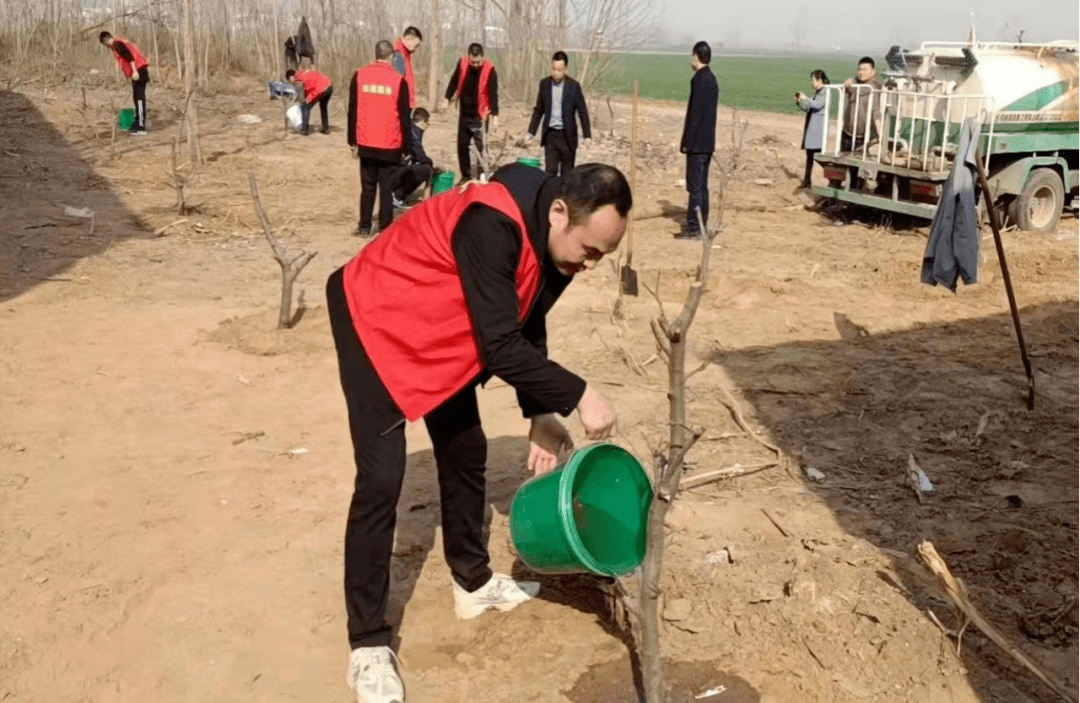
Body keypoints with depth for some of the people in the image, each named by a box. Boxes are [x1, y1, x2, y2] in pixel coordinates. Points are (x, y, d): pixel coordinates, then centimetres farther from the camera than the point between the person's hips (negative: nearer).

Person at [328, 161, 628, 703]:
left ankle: (472, 583, 34)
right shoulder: (492, 226, -36)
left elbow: (528, 328, 3)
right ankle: (368, 644, 0)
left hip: (440, 335, 9)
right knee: (381, 480, -11)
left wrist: (540, 414, -5)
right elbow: (502, 347, -35)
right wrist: (577, 397, -28)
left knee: (465, 454, 14)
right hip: (378, 322, -9)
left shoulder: (554, 243, -8)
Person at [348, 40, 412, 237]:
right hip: (390, 145, -2)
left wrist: (352, 140, 12)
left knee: (367, 187, 12)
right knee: (387, 188, 4)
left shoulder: (360, 76, 0)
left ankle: (365, 227, 14)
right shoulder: (398, 80, -8)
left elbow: (353, 110, 4)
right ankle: (385, 229, 6)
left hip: (366, 143, 3)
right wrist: (406, 146, 3)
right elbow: (404, 116, -5)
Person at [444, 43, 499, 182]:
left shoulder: (489, 71, -15)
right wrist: (447, 98, 14)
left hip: (480, 116, -5)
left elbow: (493, 94, -17)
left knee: (481, 147, -7)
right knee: (462, 146, 10)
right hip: (464, 114, 5)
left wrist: (495, 116, -24)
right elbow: (454, 81, 12)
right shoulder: (462, 64, -4)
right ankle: (466, 176, 22)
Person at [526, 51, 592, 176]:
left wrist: (587, 136, -6)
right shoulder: (544, 84, 4)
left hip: (567, 136, -2)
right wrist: (531, 132, 10)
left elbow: (583, 112, -2)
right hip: (550, 135, 2)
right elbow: (538, 110, 13)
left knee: (567, 173, 4)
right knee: (550, 170, -5)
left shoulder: (574, 86, -5)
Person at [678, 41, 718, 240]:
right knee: (701, 185, 13)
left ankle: (694, 228, -4)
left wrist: (687, 142, -16)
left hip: (697, 143, -9)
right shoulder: (711, 79, 14)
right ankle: (701, 225, 18)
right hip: (707, 142, 9)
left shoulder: (700, 80, -15)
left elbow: (695, 113, -19)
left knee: (695, 186, -6)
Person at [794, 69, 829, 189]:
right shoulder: (817, 92, 18)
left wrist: (805, 99, -18)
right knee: (809, 153, 14)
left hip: (819, 128, -10)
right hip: (811, 127, 10)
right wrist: (799, 102, 6)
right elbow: (809, 108, 20)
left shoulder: (825, 92, -11)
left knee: (820, 152, -12)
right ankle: (806, 180, 21)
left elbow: (818, 105, -24)